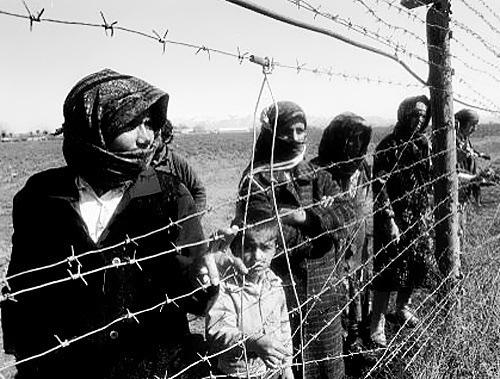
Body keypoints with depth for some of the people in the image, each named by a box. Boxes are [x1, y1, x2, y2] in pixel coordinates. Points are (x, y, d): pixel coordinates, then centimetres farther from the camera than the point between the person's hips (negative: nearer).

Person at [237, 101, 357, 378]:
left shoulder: (315, 173, 8)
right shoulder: (258, 178, -9)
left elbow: (347, 209, -6)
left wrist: (305, 217, -22)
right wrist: (324, 223, -15)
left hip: (325, 293, 5)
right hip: (284, 293, -5)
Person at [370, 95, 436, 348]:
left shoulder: (423, 143, 7)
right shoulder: (388, 146, -13)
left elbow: (428, 180, 16)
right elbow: (380, 186, -16)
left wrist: (428, 209, 11)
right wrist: (389, 220, -19)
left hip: (419, 216, 6)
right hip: (394, 217, -6)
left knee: (417, 265, 13)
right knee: (388, 269, -4)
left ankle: (403, 307, 36)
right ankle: (377, 324, 6)